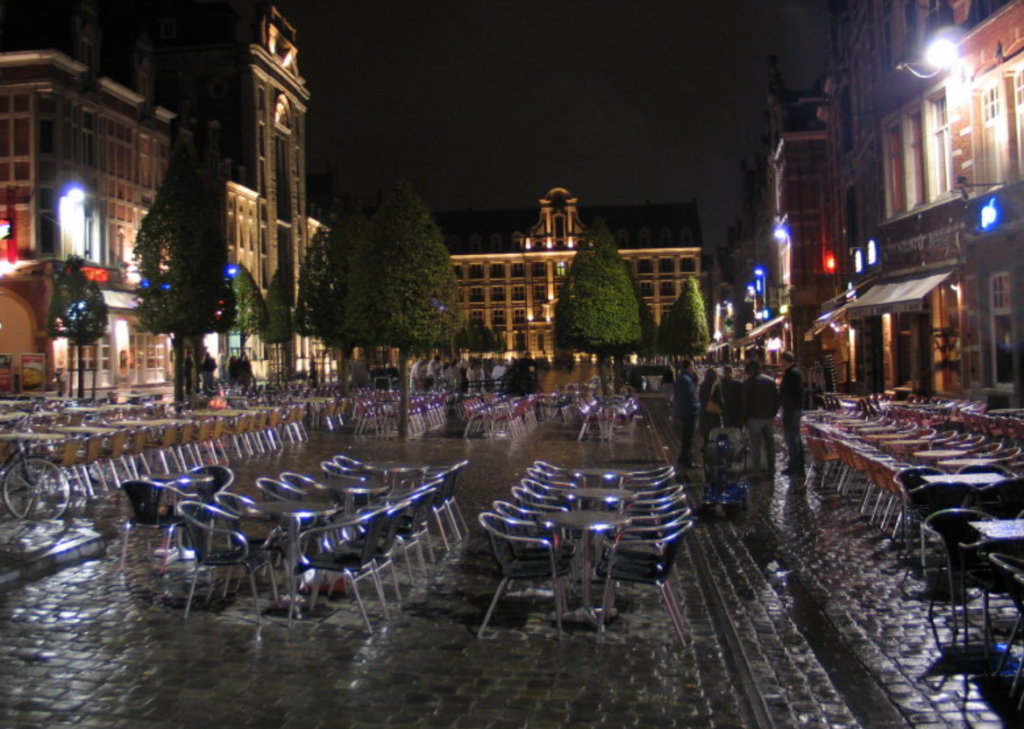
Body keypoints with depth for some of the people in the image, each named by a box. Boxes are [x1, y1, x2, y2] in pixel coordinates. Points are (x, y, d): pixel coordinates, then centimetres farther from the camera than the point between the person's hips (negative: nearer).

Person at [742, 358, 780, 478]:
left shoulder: (748, 382, -9)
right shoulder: (770, 380, 7)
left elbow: (746, 402, -10)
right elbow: (777, 399, 9)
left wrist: (745, 418, -1)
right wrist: (773, 414, 14)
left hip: (755, 418, -5)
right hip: (768, 417, 5)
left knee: (755, 445, -1)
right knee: (769, 444, 13)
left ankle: (756, 471, -2)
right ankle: (771, 469, 18)